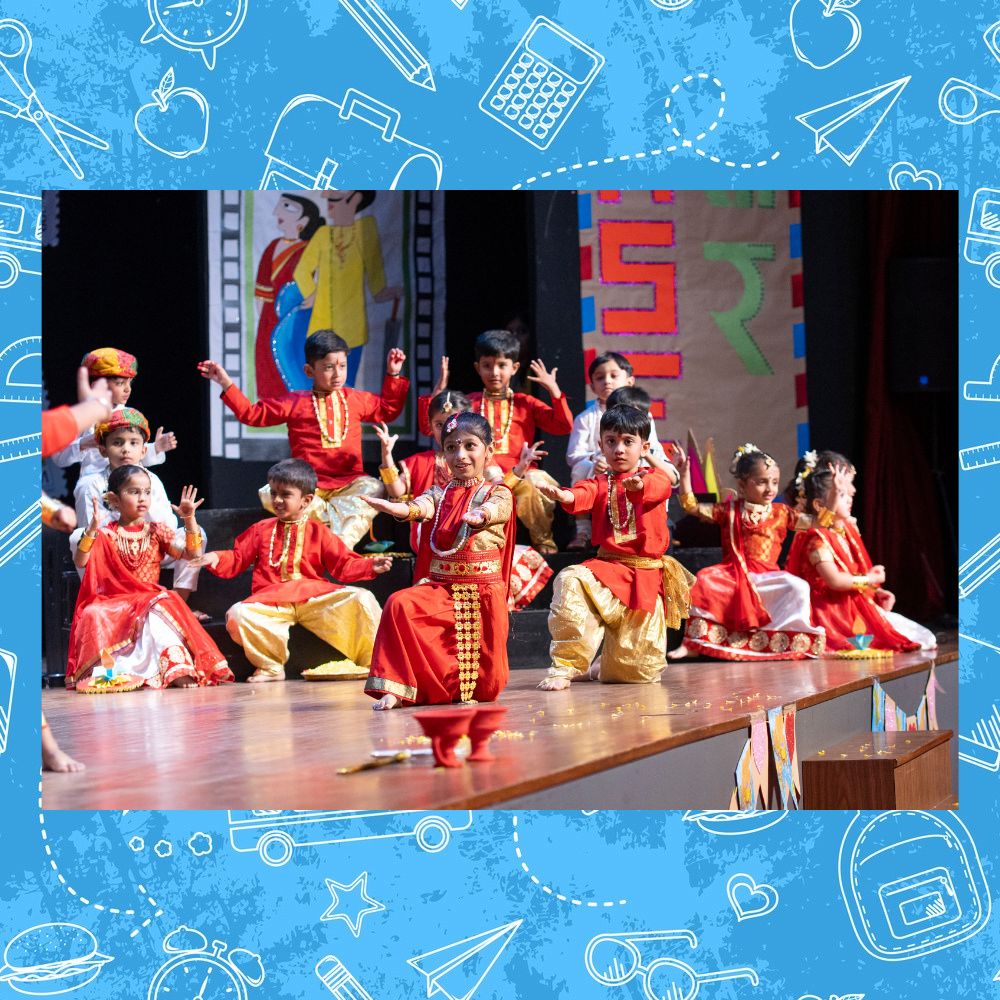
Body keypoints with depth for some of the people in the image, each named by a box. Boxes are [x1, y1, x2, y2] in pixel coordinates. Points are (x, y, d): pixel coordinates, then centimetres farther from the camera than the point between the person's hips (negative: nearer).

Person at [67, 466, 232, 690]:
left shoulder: (157, 532, 11)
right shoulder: (106, 535, 5)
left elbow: (191, 553, 2)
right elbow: (80, 562, -8)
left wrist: (189, 520, -10)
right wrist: (91, 530, -21)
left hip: (151, 601, 1)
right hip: (114, 603, -1)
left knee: (160, 612, -34)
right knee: (93, 616, -32)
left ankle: (176, 670, -39)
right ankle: (108, 670, -33)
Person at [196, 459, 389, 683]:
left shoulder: (318, 532, 12)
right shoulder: (261, 530, 17)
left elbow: (344, 564, 7)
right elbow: (236, 560, 16)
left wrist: (370, 566, -9)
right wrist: (216, 559, -4)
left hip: (314, 597, 0)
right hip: (271, 601, 0)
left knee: (361, 600, -21)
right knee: (237, 614, -30)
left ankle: (373, 661, -8)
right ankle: (270, 667, -10)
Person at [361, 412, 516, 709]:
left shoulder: (498, 493, 3)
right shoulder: (440, 494, 10)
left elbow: (494, 508, -22)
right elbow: (419, 507, -12)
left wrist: (480, 515, -47)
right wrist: (393, 507, -36)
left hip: (484, 590, -2)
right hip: (441, 587, 2)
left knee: (486, 684, -6)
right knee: (401, 605, -29)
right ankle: (397, 688, -23)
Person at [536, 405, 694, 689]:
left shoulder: (654, 477, 3)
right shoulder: (600, 483, 6)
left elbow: (659, 487, -23)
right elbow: (584, 495, -18)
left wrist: (640, 485, -49)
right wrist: (565, 496, -43)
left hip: (647, 573, 0)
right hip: (608, 567, 0)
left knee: (643, 670, 3)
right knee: (571, 584, -34)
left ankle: (608, 667, 42)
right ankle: (566, 666, -23)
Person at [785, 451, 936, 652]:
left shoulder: (847, 529, 13)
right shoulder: (817, 539, -18)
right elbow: (835, 580, -29)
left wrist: (876, 591, 4)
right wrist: (869, 579, -15)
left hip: (856, 603, 10)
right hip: (834, 611, -10)